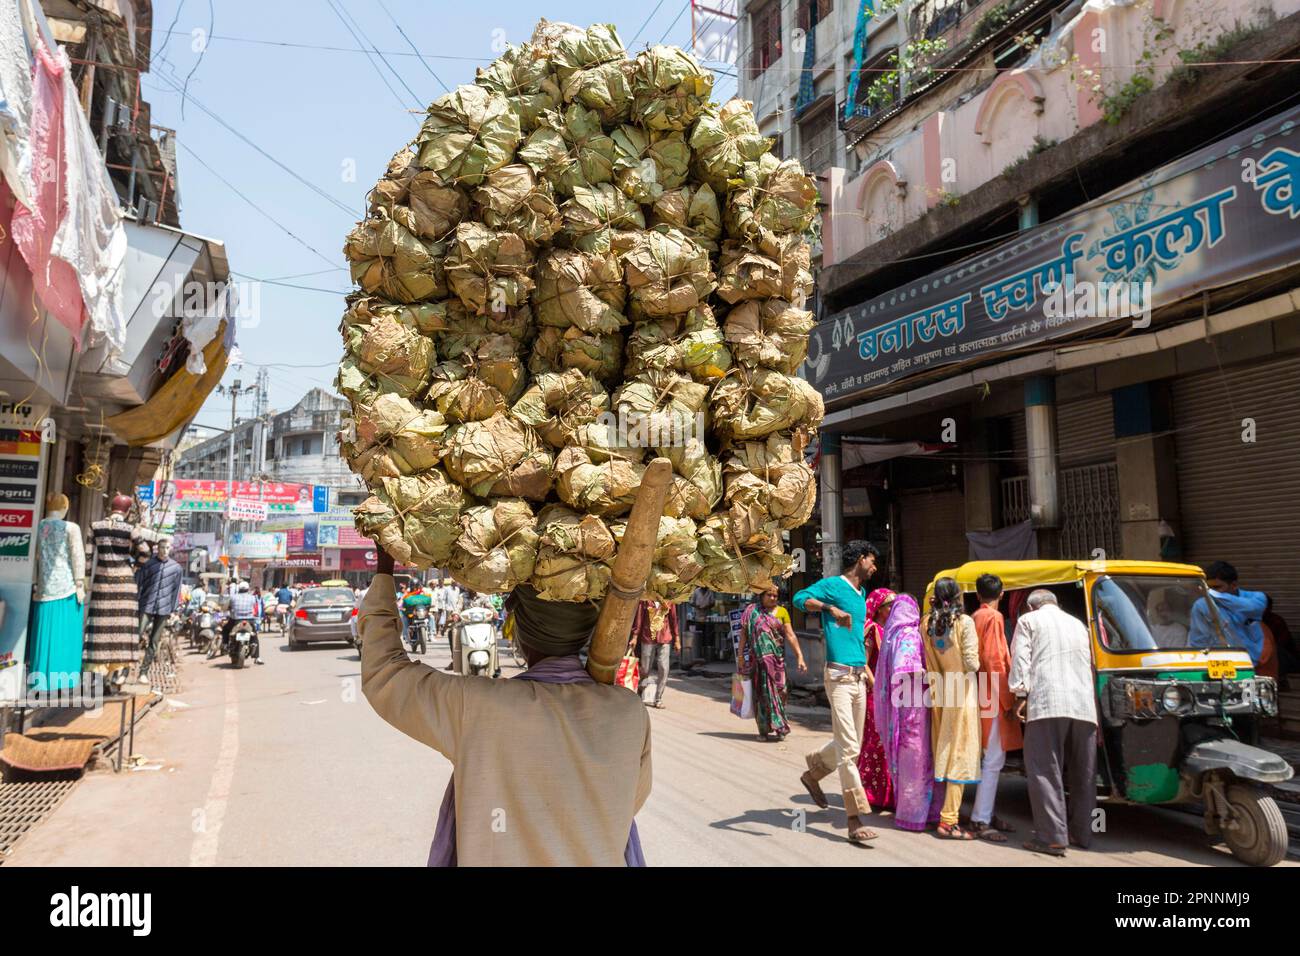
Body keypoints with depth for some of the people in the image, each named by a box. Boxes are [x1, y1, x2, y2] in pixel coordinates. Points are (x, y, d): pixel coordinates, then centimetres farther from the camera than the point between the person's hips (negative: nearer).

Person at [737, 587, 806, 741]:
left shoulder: (782, 612, 5)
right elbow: (744, 633, 2)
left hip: (776, 658, 1)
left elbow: (790, 635, 0)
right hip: (758, 658, -1)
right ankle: (767, 728, 4)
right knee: (763, 692, 0)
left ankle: (777, 726, 12)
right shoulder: (752, 611, 4)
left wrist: (799, 656, -8)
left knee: (777, 690, 1)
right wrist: (740, 655, -6)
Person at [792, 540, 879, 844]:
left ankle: (812, 773, 38)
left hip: (858, 676, 8)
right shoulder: (832, 585, -5)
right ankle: (854, 819, -8)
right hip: (839, 675, -8)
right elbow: (799, 598, -22)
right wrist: (831, 609, -35)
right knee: (848, 747, -10)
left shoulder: (862, 593, 19)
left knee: (851, 745, 15)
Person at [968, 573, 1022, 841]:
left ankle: (987, 814, 20)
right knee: (994, 760, -8)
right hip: (994, 698, -9)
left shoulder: (976, 617, 14)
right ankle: (980, 821, -7)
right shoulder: (994, 617, -10)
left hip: (986, 696, 9)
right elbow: (994, 660, -16)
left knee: (994, 759, 15)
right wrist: (1007, 700, -14)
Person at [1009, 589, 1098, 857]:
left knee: (1045, 770, -7)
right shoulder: (1078, 624, 28)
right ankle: (1082, 834, 19)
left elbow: (1021, 658, -1)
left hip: (1047, 703, -5)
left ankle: (1053, 836, -12)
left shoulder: (1029, 620, 12)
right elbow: (1091, 665, 26)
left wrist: (1021, 694, -3)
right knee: (1083, 774, 13)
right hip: (1084, 705, 6)